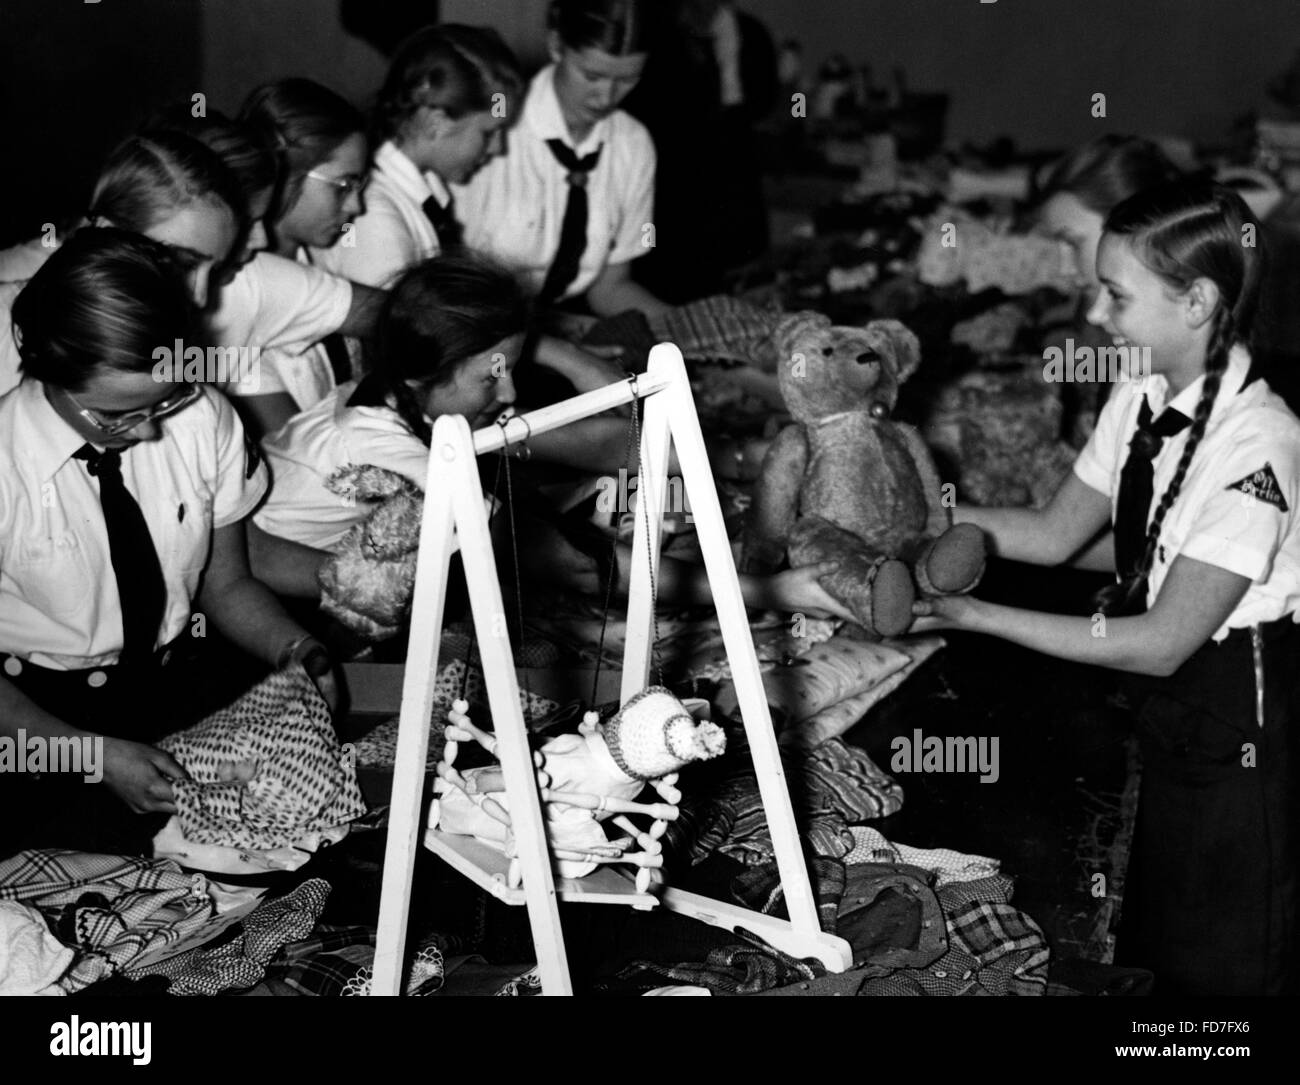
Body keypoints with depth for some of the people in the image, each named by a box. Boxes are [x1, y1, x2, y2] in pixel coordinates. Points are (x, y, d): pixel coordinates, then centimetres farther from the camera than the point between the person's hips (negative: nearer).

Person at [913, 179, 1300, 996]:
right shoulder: (1140, 403, -3)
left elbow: (1162, 643, -25)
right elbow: (1055, 533, 8)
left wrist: (980, 617, -23)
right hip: (1169, 715, 7)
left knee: (1221, 966, 10)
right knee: (1153, 948, 20)